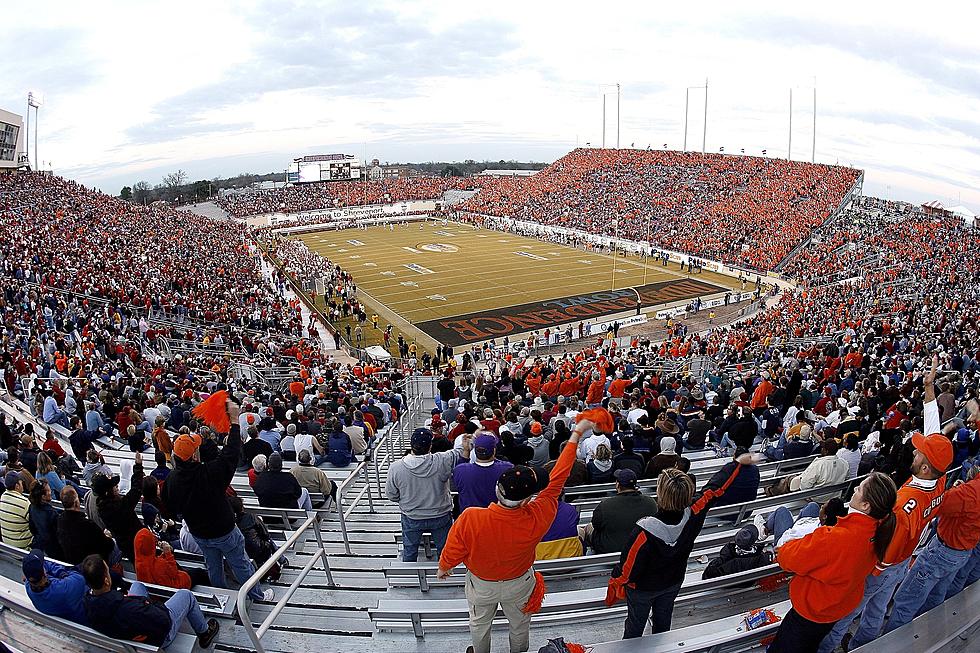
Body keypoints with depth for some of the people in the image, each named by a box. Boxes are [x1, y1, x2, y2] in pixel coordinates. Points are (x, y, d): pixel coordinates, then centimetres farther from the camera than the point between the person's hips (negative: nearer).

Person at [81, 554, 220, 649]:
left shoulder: (87, 604, -25)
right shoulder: (127, 607, -45)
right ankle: (204, 632, 36)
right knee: (186, 594, 13)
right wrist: (149, 604, -15)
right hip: (160, 638, -6)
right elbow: (163, 622, -31)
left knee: (137, 585, 24)